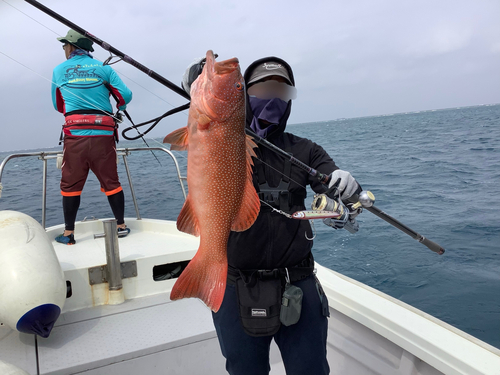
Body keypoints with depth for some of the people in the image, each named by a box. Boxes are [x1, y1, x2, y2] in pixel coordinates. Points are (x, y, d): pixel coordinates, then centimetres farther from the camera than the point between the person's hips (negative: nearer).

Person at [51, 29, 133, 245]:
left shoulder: (59, 70, 11)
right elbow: (126, 95, 3)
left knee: (70, 184, 7)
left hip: (75, 133, -1)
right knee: (111, 182, 10)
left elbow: (58, 106, 19)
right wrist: (119, 109, 25)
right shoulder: (103, 68, 9)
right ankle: (121, 226, 16)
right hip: (103, 133, 1)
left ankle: (68, 233, 10)